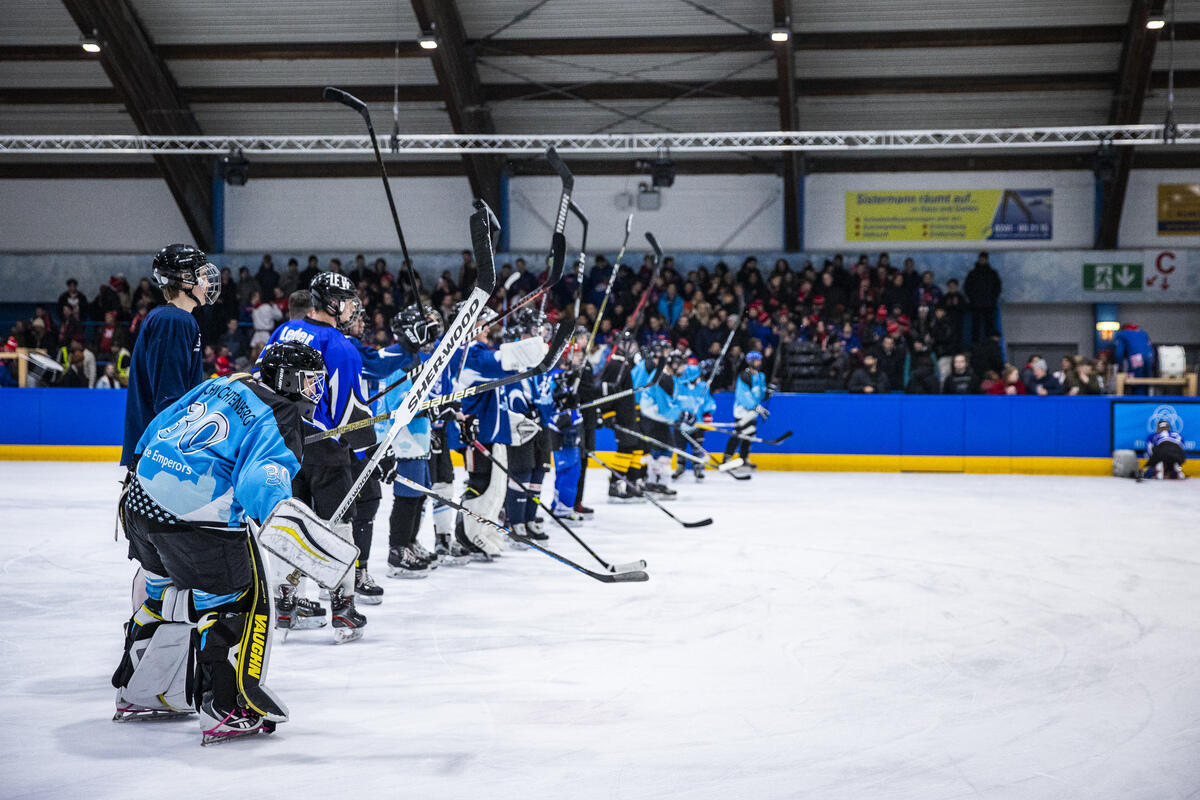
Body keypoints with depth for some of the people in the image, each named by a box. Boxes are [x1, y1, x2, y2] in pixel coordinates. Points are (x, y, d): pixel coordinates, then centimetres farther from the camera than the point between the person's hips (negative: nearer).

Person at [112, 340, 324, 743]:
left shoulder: (218, 386, 17)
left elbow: (160, 426, 24)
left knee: (165, 593, 27)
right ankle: (224, 710, 2)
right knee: (238, 601, 4)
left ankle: (139, 693, 38)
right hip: (198, 521, -9)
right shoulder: (278, 420, -6)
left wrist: (137, 471, 35)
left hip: (143, 499, 9)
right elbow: (259, 480, -24)